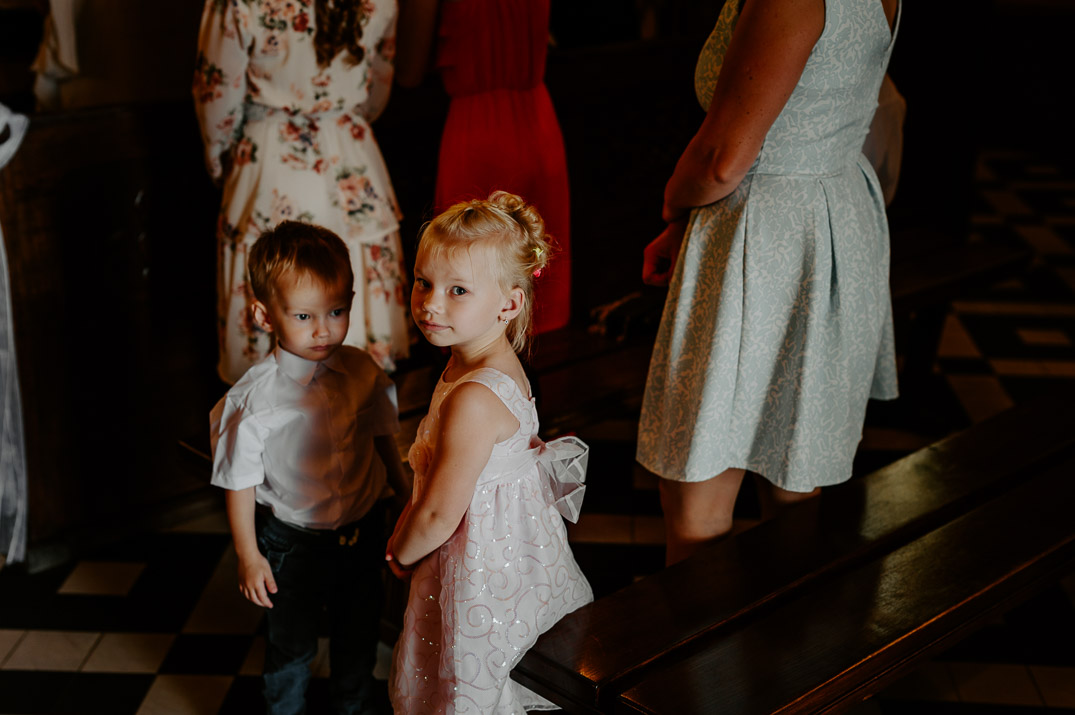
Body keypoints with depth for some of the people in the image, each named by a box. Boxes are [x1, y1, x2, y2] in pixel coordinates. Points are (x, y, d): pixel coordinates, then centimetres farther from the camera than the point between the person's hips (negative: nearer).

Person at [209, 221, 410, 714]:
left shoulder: (363, 373, -11)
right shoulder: (253, 400, -23)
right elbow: (240, 481, -13)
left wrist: (403, 491, 14)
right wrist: (248, 555, -9)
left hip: (364, 531, 4)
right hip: (292, 543, -4)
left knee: (359, 633, 25)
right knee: (290, 643, 17)